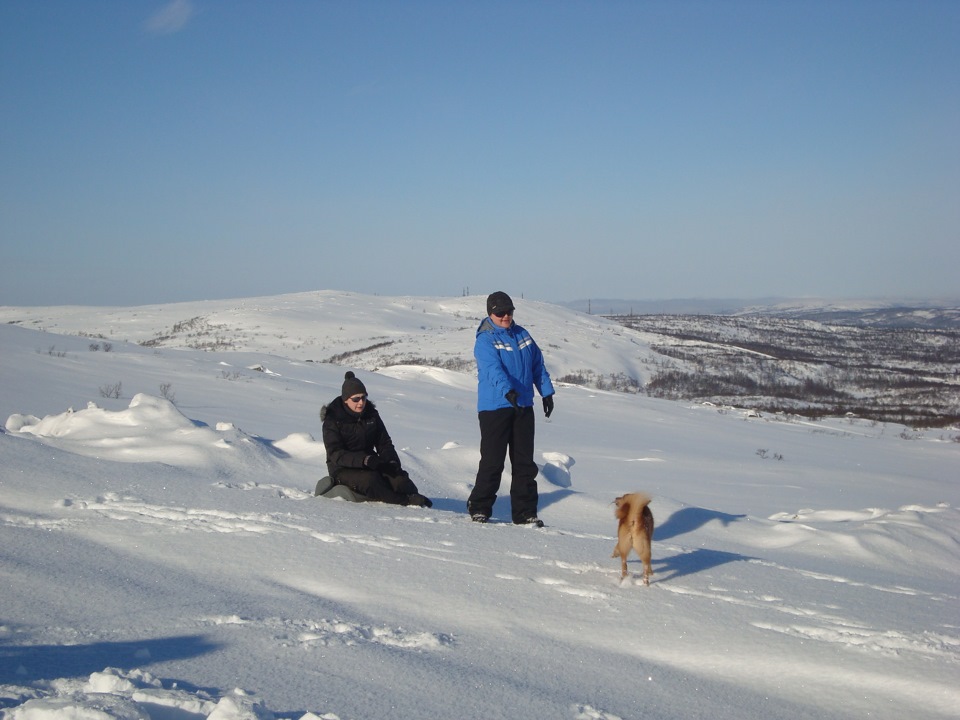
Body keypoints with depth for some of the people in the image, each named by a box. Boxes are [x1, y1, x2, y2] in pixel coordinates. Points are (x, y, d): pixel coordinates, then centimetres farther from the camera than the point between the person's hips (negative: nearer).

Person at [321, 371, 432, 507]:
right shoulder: (332, 419, -11)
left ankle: (416, 499, -38)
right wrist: (364, 459, -34)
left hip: (369, 464, 5)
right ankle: (405, 501, -36)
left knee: (397, 476, -25)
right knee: (370, 479, -35)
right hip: (343, 469, -5)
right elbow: (335, 454, -19)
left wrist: (392, 461, -15)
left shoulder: (371, 414, 5)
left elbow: (384, 443, 8)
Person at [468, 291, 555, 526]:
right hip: (494, 407, -6)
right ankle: (479, 508, 9)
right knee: (492, 461, -5)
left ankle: (525, 512, 14)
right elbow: (493, 368, -25)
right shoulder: (485, 340, -8)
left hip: (523, 407, 6)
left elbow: (538, 364, 19)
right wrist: (507, 390, -40)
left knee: (524, 462, 8)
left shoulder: (522, 335, 12)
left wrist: (546, 392, 15)